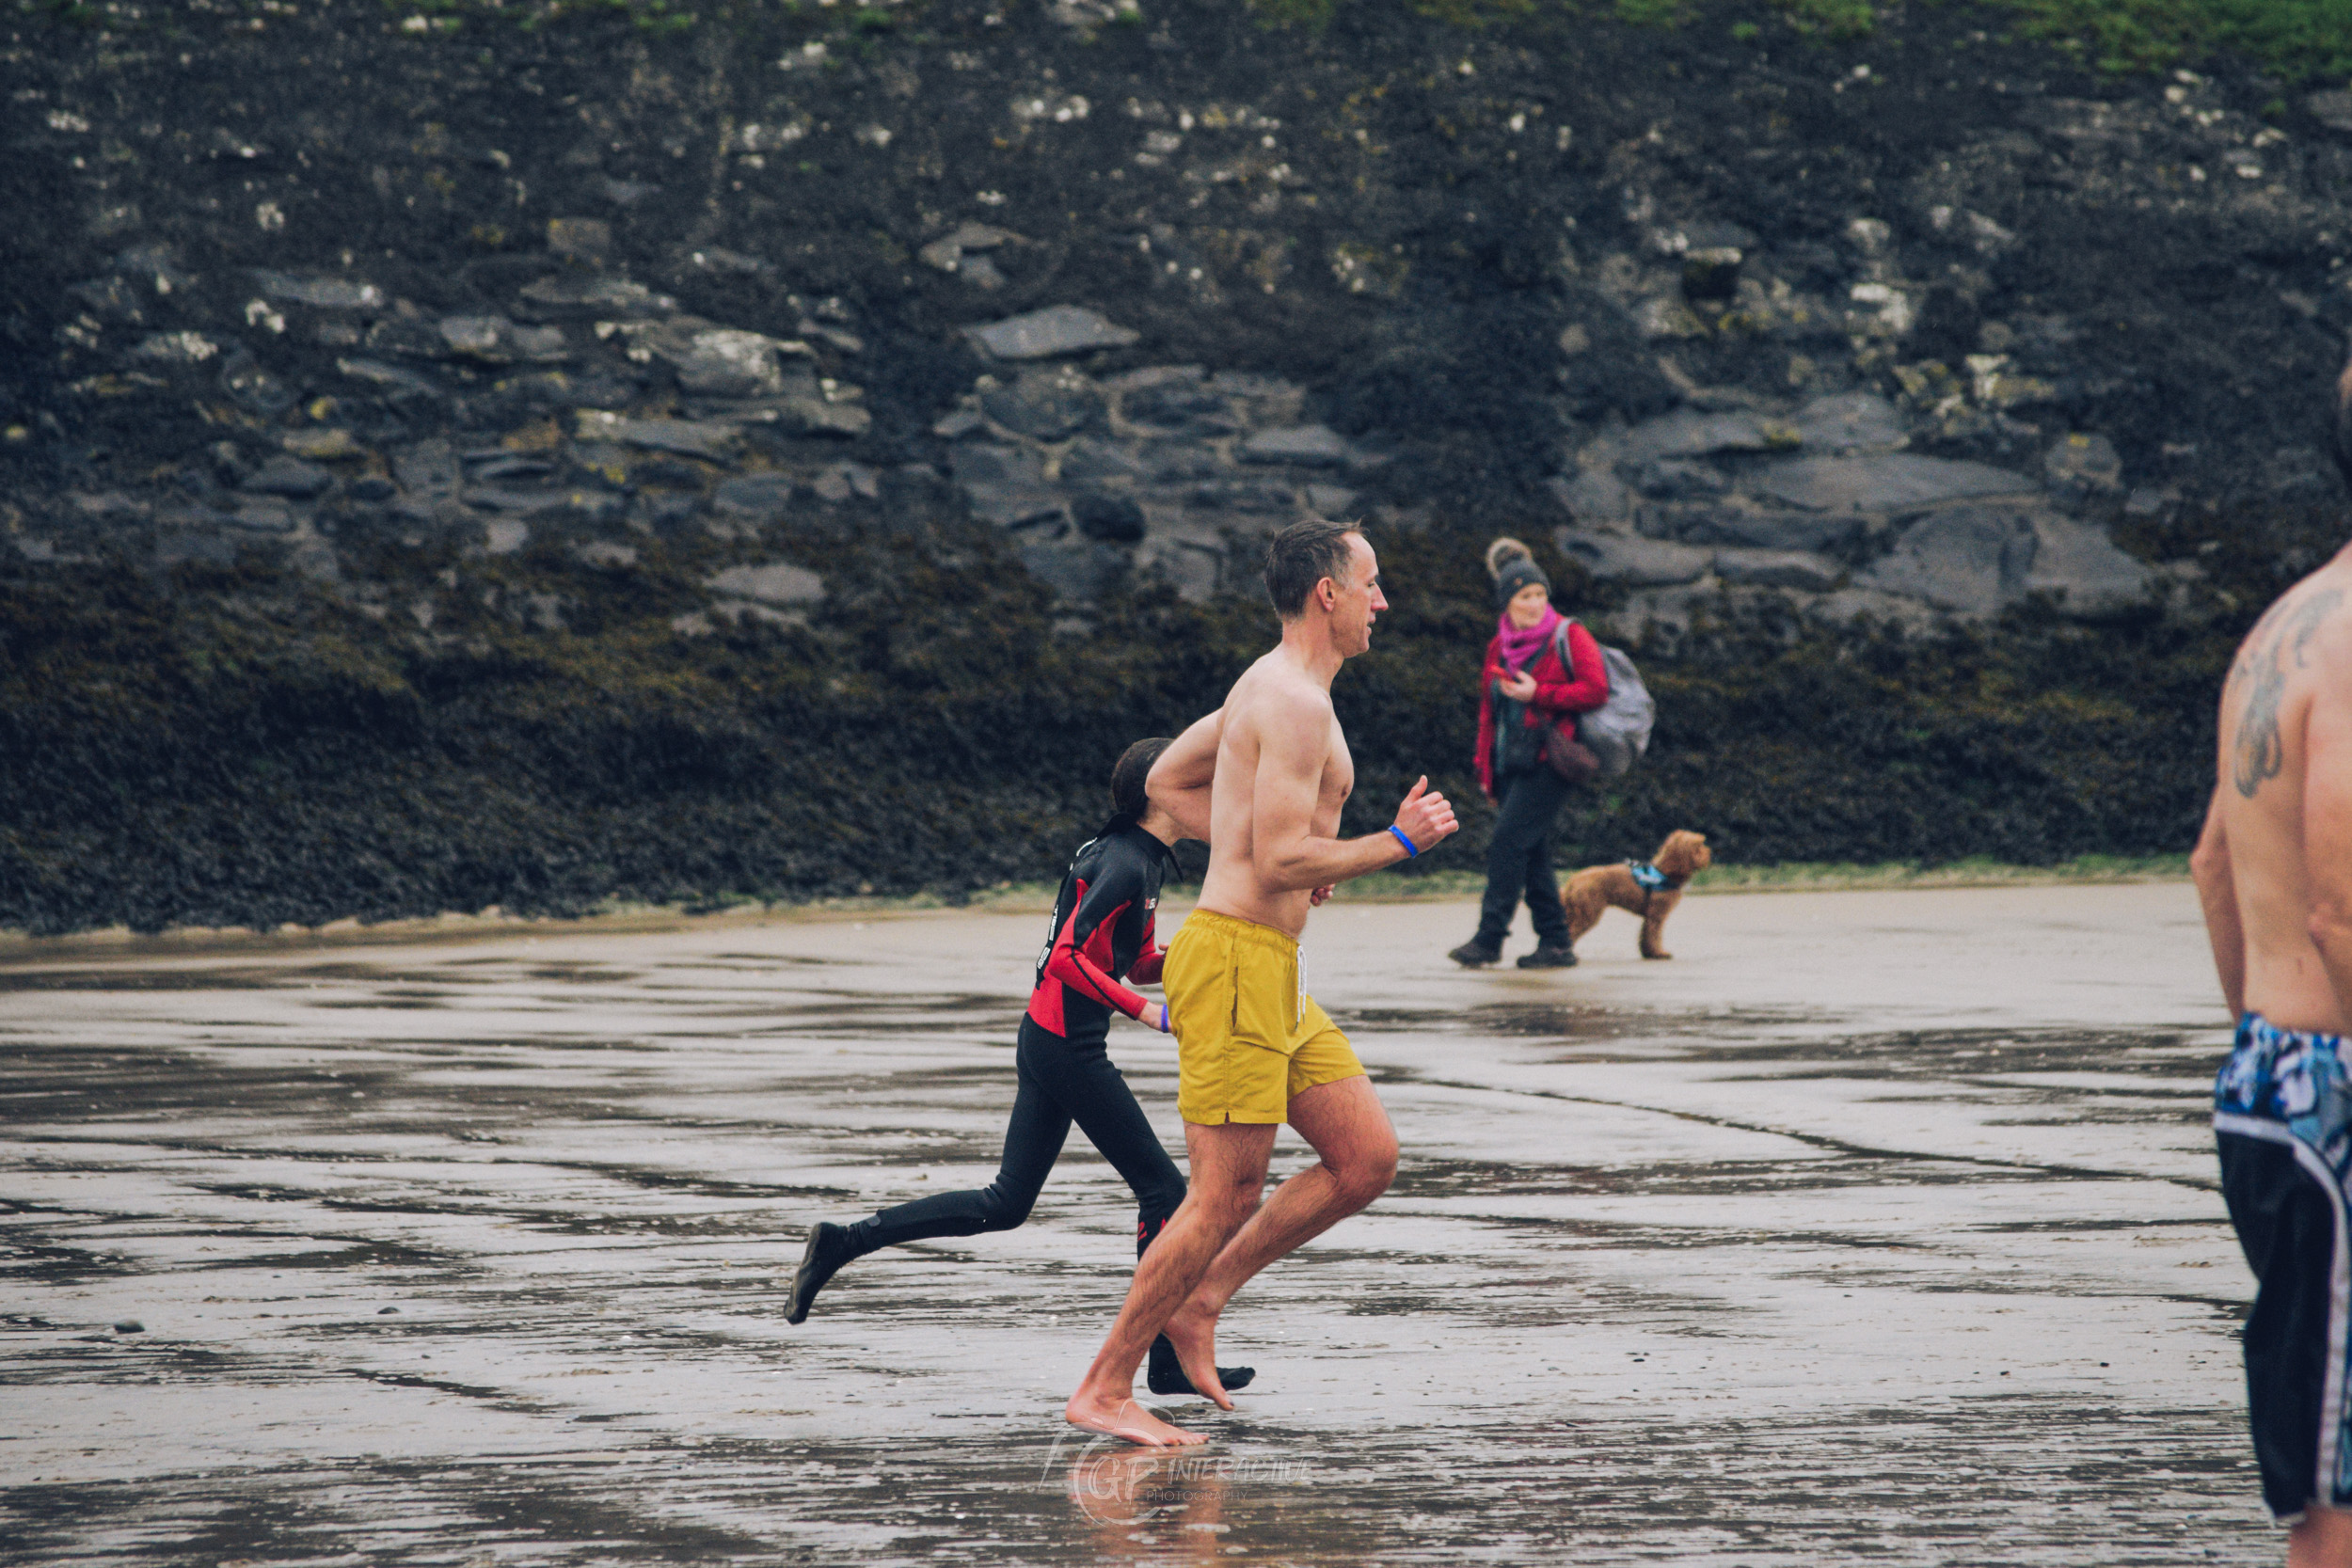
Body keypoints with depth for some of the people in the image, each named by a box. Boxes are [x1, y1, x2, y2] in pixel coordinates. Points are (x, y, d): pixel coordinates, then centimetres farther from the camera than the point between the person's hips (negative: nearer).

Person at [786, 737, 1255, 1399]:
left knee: (1007, 1202, 11)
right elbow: (1069, 956, -25)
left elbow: (1137, 964, 24)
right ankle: (1170, 1361, 1)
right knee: (1162, 1187, -3)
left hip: (1045, 1041, 10)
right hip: (1070, 1045, -10)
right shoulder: (1127, 865, -16)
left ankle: (844, 1241, 11)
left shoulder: (1139, 859, 15)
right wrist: (1145, 1011, -26)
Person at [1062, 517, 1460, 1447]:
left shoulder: (1268, 687, 17)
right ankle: (1104, 1391, 0)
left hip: (1271, 978, 10)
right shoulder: (1297, 703, -15)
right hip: (1237, 959, -10)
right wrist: (1398, 844, -10)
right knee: (1226, 1197, -7)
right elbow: (1281, 864, -22)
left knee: (1368, 1159, 9)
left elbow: (1167, 783, 29)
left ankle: (1198, 1302, 14)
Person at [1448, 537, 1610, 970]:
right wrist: (1485, 768, 16)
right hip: (1510, 765, 7)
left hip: (1548, 761, -7)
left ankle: (1489, 938, -16)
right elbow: (1488, 711, 20)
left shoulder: (1568, 637, -4)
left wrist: (1538, 694, -16)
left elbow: (1596, 690, -12)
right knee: (1532, 852, 6)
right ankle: (1556, 942, 12)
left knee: (1508, 840, -15)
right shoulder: (1500, 648, 14)